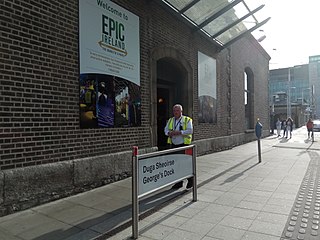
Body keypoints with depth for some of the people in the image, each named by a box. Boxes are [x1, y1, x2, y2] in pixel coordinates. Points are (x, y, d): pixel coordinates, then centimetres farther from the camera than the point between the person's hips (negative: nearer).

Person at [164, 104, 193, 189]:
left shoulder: (187, 120, 0)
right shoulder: (170, 120, 16)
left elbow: (190, 131, -11)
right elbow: (166, 130, 11)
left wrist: (179, 132, -20)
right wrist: (169, 133, -11)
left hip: (184, 144, -5)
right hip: (173, 145, 5)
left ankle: (190, 181, 18)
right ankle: (179, 182, 19)